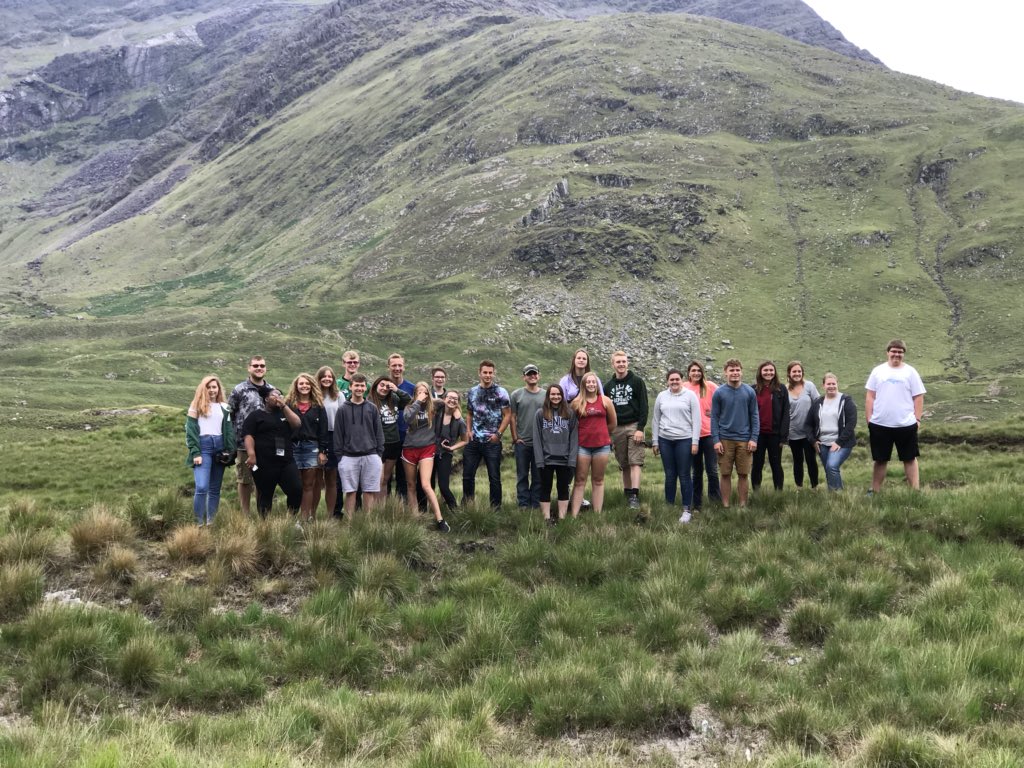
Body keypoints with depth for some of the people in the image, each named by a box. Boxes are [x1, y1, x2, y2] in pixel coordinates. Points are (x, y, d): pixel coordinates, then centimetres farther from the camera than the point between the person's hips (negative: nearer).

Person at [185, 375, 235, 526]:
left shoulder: (224, 407, 15)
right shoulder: (196, 406, 3)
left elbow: (229, 430, 13)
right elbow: (190, 431, -3)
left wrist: (230, 450, 0)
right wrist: (195, 453, -13)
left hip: (220, 447, 4)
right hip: (203, 446, -4)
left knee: (215, 489, 6)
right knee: (202, 487, -16)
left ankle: (211, 522, 11)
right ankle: (199, 523, -12)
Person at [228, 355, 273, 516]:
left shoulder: (272, 390, 10)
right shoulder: (239, 390, -3)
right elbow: (228, 414, -1)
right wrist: (235, 436, -5)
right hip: (245, 442, -3)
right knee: (245, 479, 4)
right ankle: (246, 515, 13)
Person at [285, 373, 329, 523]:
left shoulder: (318, 406, 7)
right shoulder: (288, 404, 6)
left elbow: (323, 430, 3)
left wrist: (322, 451, -4)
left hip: (312, 447, 0)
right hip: (292, 447, 0)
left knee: (308, 485, 0)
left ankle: (306, 517, 1)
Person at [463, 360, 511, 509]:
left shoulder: (500, 392, -3)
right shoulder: (472, 392, 10)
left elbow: (507, 415, -5)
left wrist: (498, 433, -12)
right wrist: (469, 430, 4)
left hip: (492, 442, -4)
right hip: (474, 441, 4)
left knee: (494, 477, 1)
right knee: (467, 475, 7)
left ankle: (496, 508, 10)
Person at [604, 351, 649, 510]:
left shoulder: (637, 381, 1)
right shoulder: (608, 385, 13)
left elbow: (644, 406, -4)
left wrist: (640, 428, -12)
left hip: (634, 426, -4)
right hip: (616, 429, 4)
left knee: (635, 462, -12)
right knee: (624, 464, 6)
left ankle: (635, 495, -18)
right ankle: (627, 494, 11)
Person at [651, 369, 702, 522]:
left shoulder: (690, 395, 0)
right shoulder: (661, 396, 9)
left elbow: (696, 420, -2)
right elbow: (656, 420, 13)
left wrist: (695, 442, -7)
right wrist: (655, 442, 10)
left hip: (685, 440, -3)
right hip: (665, 440, 3)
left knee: (684, 475, -2)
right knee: (670, 475, 7)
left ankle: (687, 510, 4)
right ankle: (669, 507, 15)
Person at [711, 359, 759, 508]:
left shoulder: (750, 392, 2)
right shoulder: (719, 393, -1)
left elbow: (754, 416, 4)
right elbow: (714, 417, 0)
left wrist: (754, 439, -3)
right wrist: (716, 440, -7)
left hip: (745, 440, 1)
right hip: (725, 439, -1)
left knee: (743, 474, 5)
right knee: (725, 474, 4)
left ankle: (743, 505, 15)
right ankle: (726, 505, 12)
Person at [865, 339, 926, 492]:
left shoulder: (910, 372, 3)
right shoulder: (878, 371, 6)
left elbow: (918, 397, 2)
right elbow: (870, 396, 6)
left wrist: (917, 419, -5)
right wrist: (869, 419, 0)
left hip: (906, 425, -1)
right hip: (879, 425, 1)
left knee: (910, 459, 6)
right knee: (880, 460, 10)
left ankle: (915, 491, 9)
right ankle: (874, 491, 17)